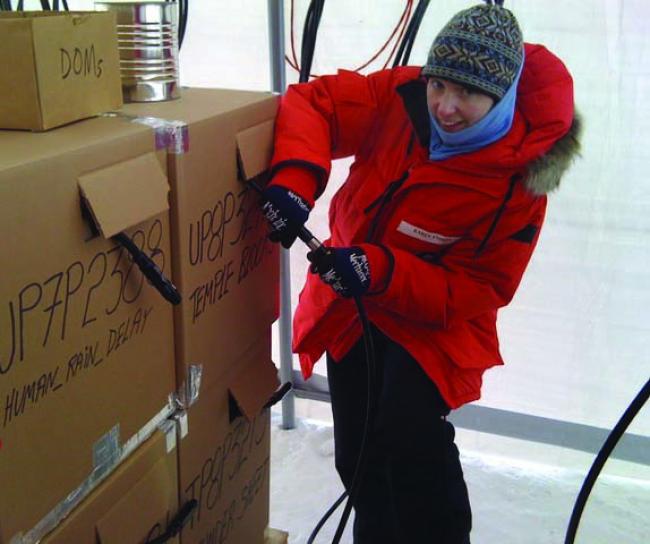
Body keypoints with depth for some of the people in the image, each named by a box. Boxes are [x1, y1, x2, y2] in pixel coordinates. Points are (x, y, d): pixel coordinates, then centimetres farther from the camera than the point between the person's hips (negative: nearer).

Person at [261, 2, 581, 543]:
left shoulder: (519, 179, -23)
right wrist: (295, 175, -33)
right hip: (349, 311, 4)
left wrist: (381, 271, -35)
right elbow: (313, 102, -12)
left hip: (433, 321, -4)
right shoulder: (402, 98, -17)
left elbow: (480, 291, -20)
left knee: (409, 436, -28)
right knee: (358, 457, 14)